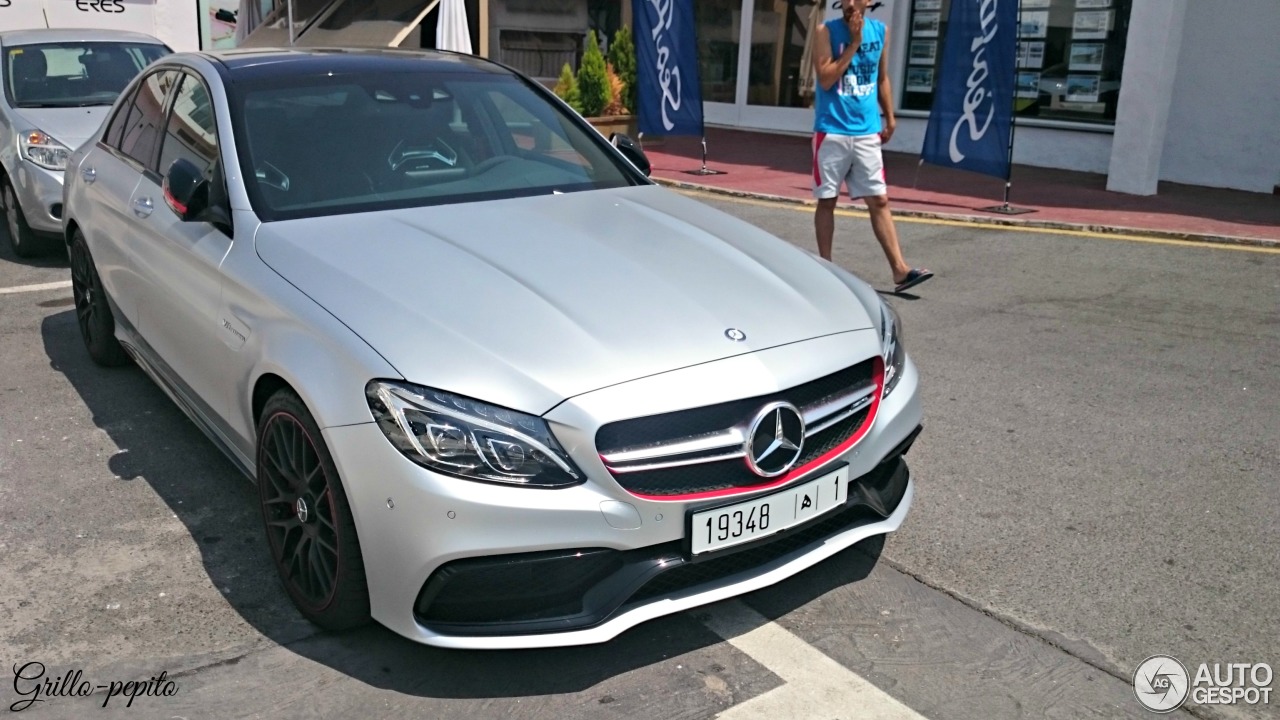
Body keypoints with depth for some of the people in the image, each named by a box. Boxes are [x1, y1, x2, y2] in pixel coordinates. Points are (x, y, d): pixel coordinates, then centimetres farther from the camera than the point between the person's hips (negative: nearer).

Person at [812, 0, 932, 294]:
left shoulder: (880, 31, 8)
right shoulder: (827, 30, -4)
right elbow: (826, 79, -13)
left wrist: (889, 118, 15)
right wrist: (854, 42, -13)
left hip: (867, 132, 3)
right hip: (831, 131, -3)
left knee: (879, 201, 1)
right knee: (827, 201, 4)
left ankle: (899, 270, -1)